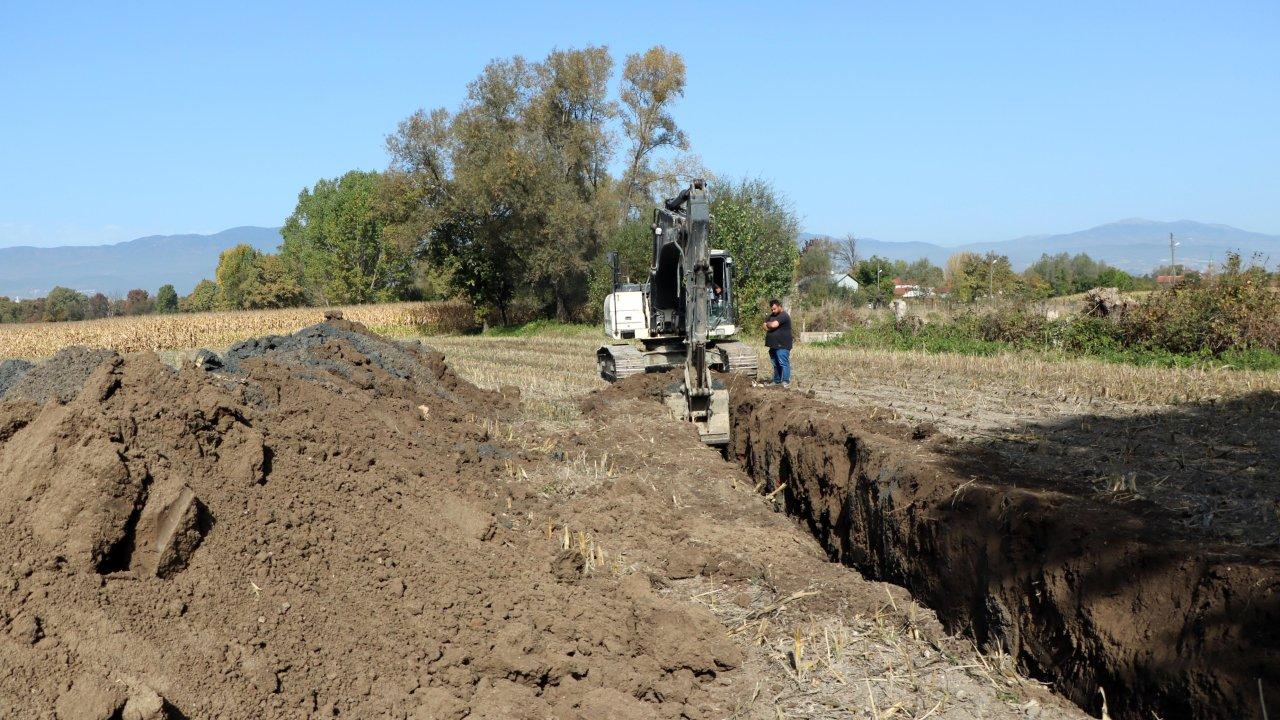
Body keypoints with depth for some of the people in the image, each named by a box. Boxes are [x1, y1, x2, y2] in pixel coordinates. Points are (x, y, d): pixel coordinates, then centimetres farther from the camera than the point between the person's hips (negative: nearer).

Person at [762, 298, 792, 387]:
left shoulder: (783, 316, -13)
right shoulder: (772, 315, 17)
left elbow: (773, 325, -23)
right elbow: (765, 326, 12)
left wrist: (768, 324, -2)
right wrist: (769, 327, -8)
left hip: (782, 346, -9)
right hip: (773, 345, 9)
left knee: (783, 363, -8)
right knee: (776, 364, 15)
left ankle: (786, 381, -6)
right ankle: (777, 381, 23)